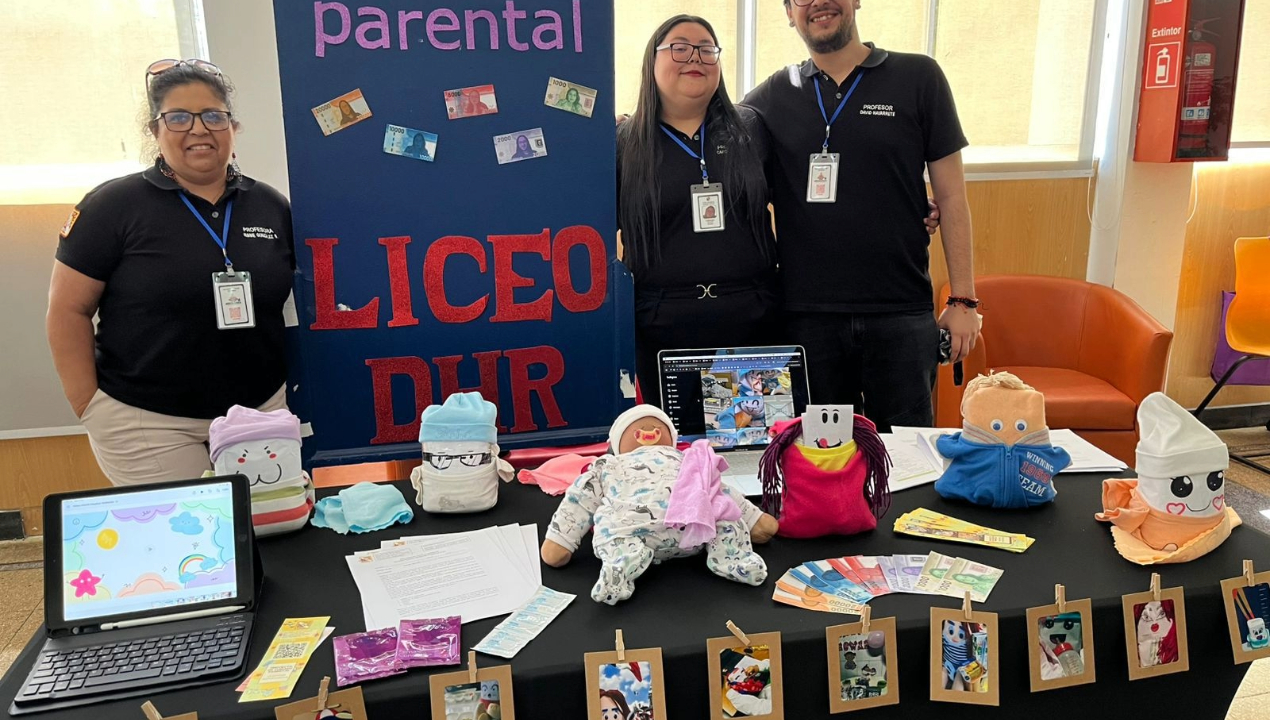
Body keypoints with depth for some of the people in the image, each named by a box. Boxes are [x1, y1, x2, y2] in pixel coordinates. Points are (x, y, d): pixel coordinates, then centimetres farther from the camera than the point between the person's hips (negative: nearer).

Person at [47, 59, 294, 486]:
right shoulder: (114, 206, -5)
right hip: (145, 422, -3)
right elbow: (69, 310, -3)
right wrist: (90, 411, -7)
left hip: (262, 410, 3)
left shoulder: (271, 207, 5)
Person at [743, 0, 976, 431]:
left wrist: (963, 299, -1)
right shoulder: (771, 97, 6)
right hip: (806, 317, 1)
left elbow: (951, 194, 3)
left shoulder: (918, 77, 3)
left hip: (902, 314, -1)